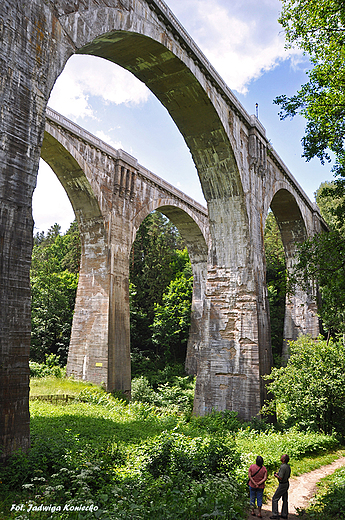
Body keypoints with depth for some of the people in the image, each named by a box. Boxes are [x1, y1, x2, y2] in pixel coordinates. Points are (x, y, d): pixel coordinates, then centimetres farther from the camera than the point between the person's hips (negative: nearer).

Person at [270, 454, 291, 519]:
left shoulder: (283, 467, -26)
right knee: (285, 499, 16)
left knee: (275, 499, 0)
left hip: (282, 485, -9)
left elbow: (280, 478, -28)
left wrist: (276, 475, -9)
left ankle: (275, 514, 3)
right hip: (286, 484, 9)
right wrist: (278, 473, 9)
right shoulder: (288, 466, 3)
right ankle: (284, 514, 23)